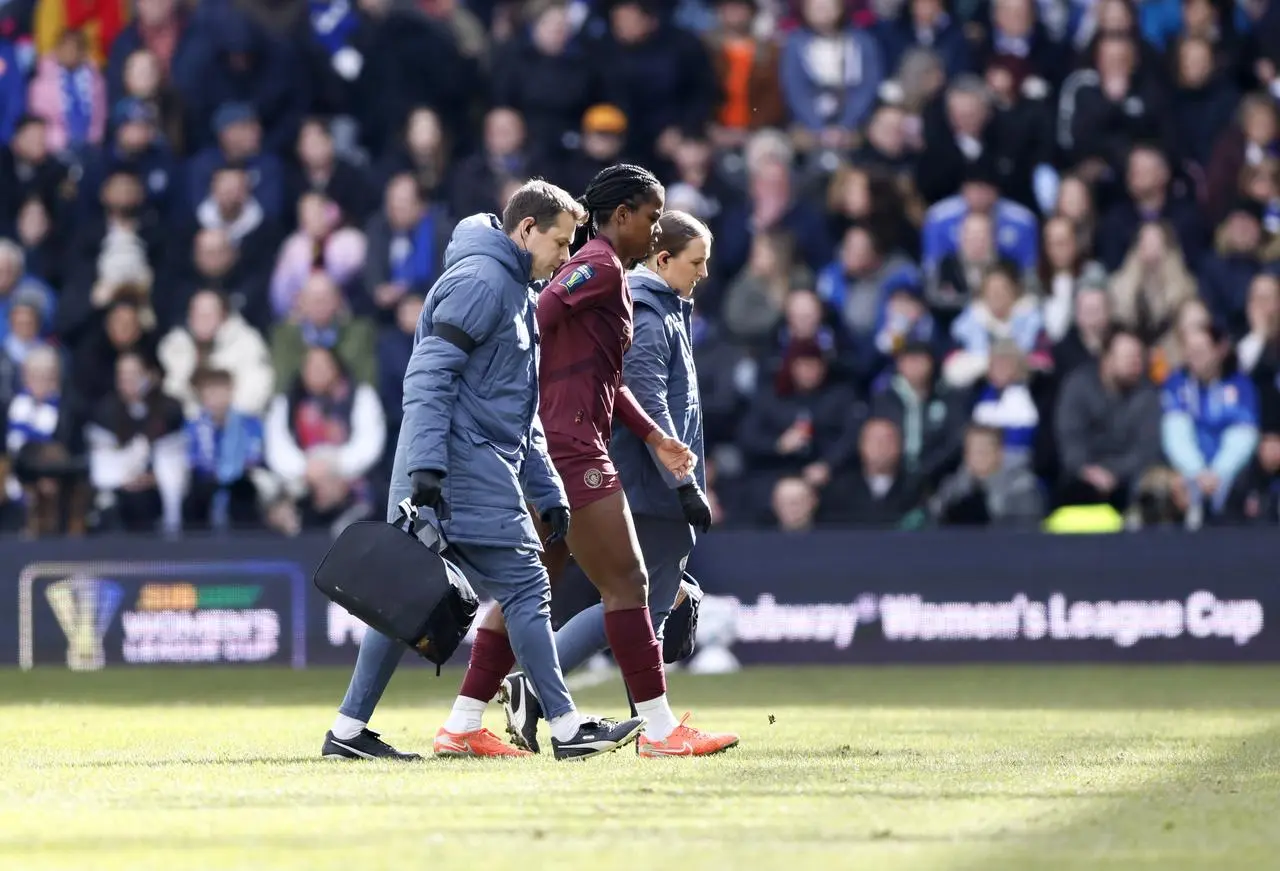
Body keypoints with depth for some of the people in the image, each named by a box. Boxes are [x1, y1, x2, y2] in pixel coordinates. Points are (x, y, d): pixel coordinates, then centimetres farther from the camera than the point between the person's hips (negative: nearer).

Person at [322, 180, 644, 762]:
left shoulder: (514, 293, 25)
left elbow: (522, 412, 29)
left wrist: (548, 491, 24)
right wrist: (426, 465, -26)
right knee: (526, 589, -7)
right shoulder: (481, 279, -8)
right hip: (467, 470, -10)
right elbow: (430, 371, -19)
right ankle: (567, 729, -5)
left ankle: (349, 730, 8)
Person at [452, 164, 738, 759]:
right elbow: (535, 320, -20)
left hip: (558, 450, 10)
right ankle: (659, 728, -6)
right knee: (625, 581, -7)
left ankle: (463, 725, 12)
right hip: (571, 449, -10)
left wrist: (653, 436, 22)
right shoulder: (601, 265, -8)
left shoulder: (609, 273, 22)